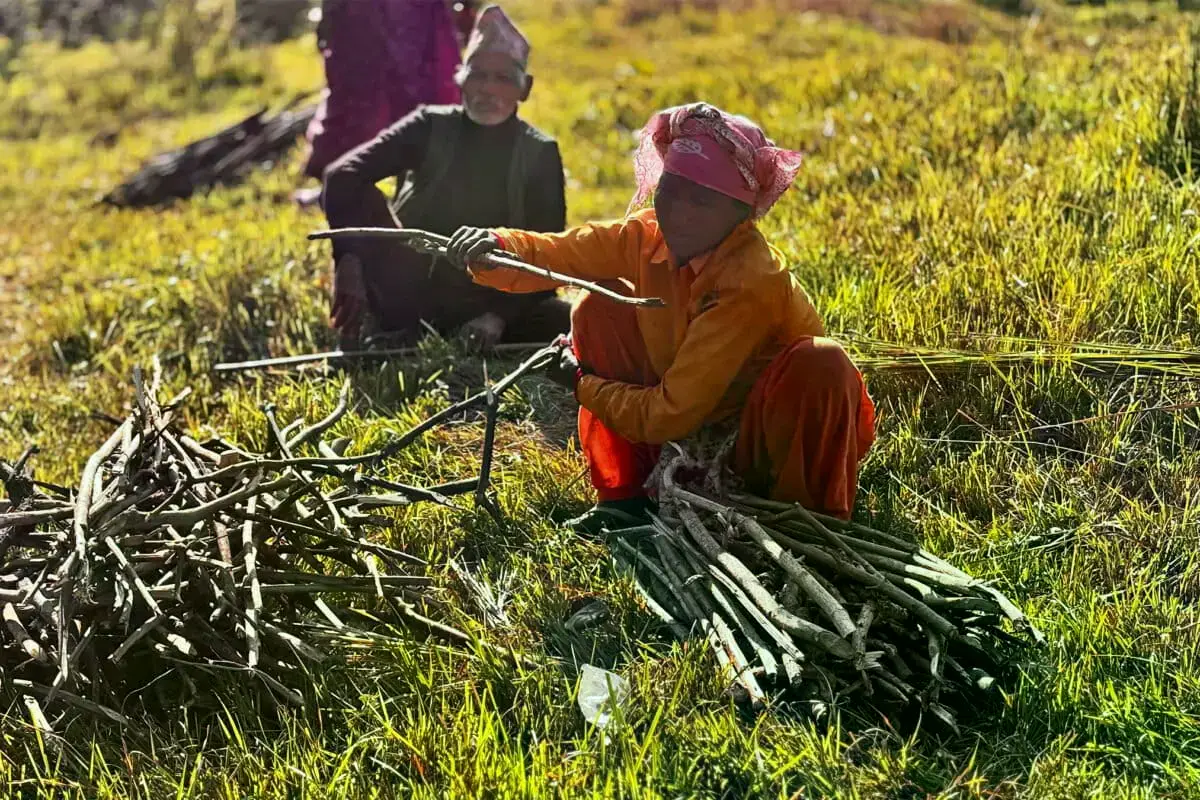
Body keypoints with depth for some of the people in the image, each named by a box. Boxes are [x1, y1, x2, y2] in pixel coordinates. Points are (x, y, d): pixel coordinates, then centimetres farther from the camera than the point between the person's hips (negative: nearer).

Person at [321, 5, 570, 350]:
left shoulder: (539, 154, 0)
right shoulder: (431, 127, -2)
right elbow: (343, 175, -16)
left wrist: (500, 315, -23)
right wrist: (348, 262, -32)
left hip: (491, 302, 0)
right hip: (412, 293, 0)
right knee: (361, 195, -22)